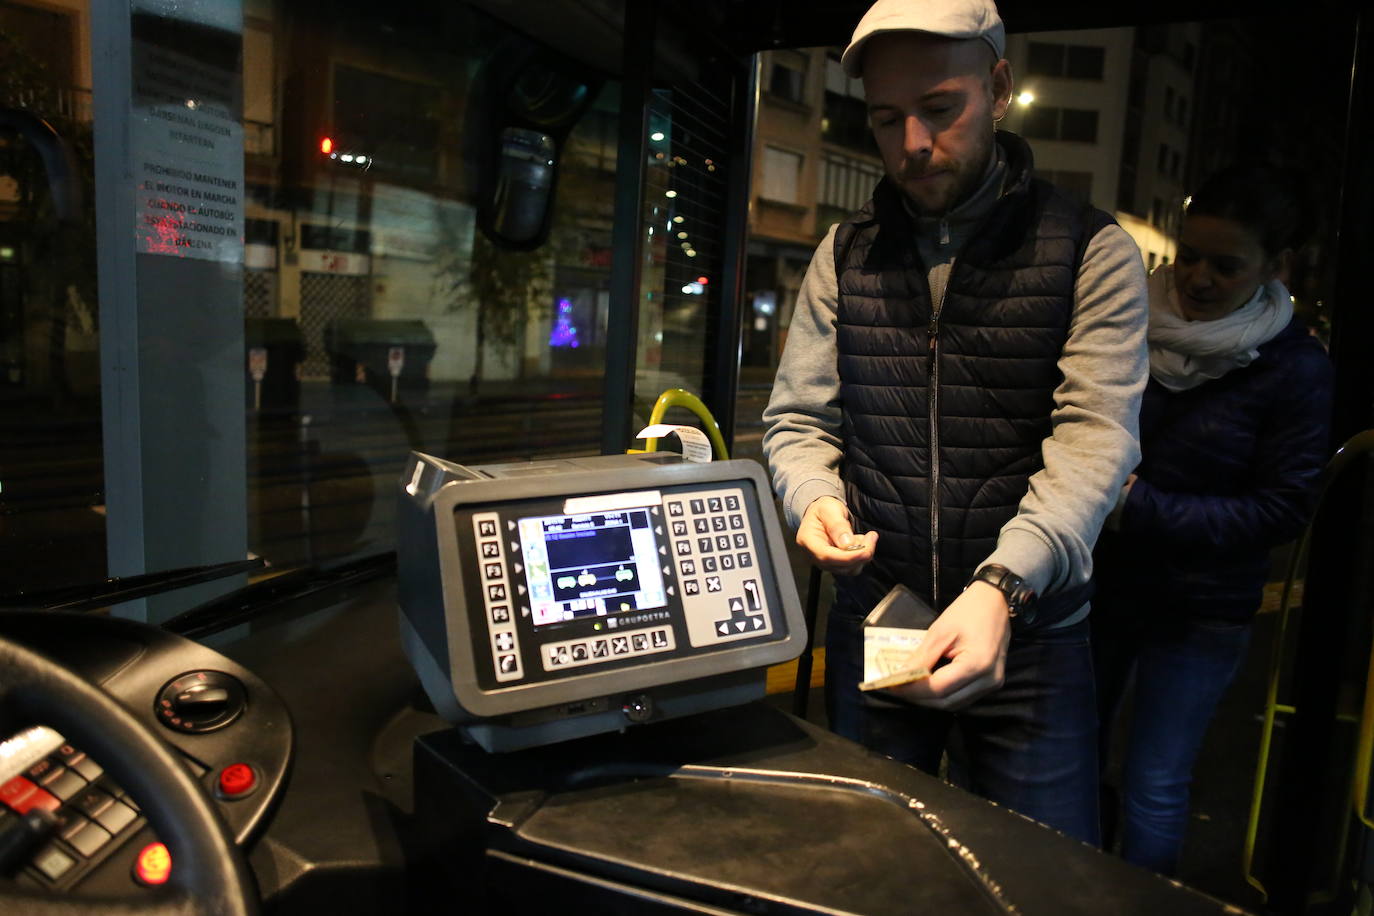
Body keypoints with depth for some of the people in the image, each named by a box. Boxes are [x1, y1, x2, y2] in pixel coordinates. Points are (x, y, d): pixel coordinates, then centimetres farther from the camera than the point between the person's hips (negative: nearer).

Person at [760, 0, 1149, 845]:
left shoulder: (1092, 253, -5)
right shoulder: (844, 257, 5)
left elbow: (1093, 440, -16)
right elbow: (798, 419, 6)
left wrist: (1003, 586, -32)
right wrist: (816, 498, -17)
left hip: (1030, 629, -2)